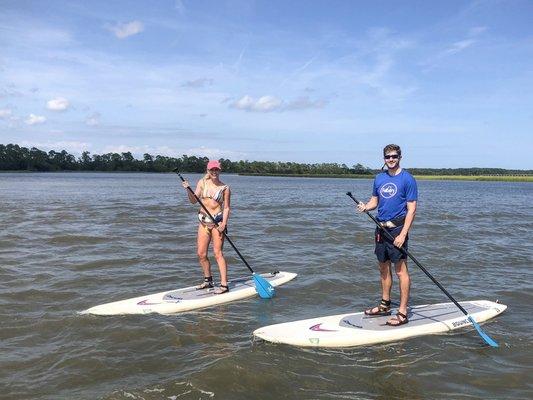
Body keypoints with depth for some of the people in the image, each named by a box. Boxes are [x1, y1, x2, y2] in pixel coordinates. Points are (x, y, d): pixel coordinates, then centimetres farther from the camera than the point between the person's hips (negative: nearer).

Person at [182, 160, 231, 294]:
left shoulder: (225, 188, -3)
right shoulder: (202, 183, 5)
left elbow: (226, 207, -3)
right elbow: (194, 200, 1)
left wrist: (224, 223, -15)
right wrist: (188, 190, -17)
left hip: (218, 221, -4)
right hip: (204, 221, 4)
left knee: (217, 253, -8)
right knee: (201, 254, 6)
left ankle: (224, 284, -6)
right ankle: (208, 281, 24)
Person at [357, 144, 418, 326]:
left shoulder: (407, 179, -8)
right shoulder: (379, 178, 11)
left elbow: (411, 209, -11)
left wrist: (403, 234, -18)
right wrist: (365, 207, -6)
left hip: (397, 229, -7)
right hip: (381, 228, 7)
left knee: (401, 270, -4)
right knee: (384, 268, 15)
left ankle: (402, 313, 1)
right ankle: (385, 305, 28)